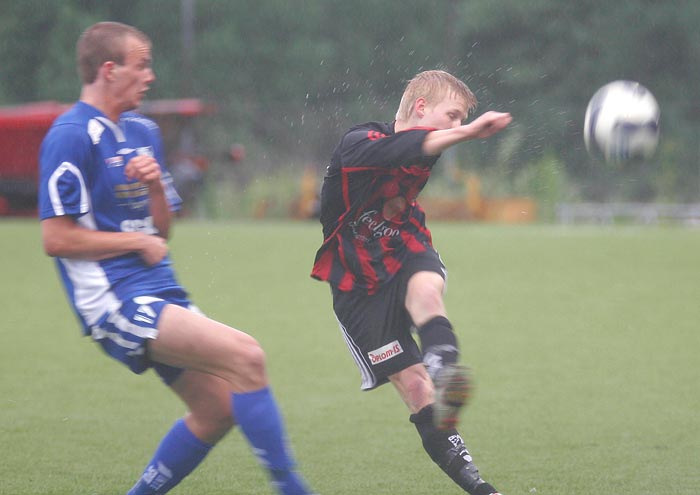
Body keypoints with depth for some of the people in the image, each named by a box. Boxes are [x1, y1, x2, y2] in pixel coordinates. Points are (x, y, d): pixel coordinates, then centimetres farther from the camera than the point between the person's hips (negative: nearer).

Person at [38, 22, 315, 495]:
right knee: (244, 355, -22)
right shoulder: (71, 137, -11)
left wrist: (156, 185, -1)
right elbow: (56, 238, -16)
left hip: (159, 293, 9)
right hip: (116, 299, -9)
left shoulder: (142, 131, 17)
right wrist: (139, 242, -9)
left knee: (217, 409, 5)